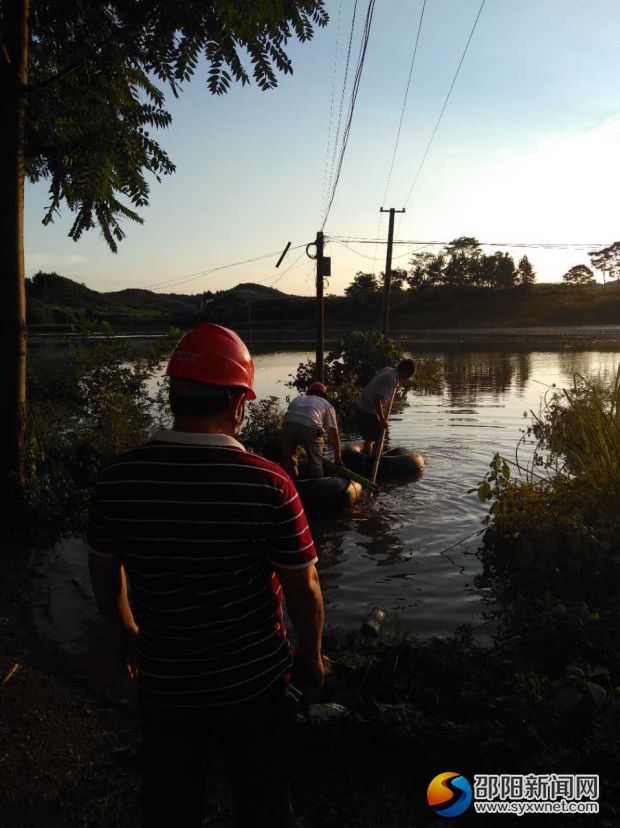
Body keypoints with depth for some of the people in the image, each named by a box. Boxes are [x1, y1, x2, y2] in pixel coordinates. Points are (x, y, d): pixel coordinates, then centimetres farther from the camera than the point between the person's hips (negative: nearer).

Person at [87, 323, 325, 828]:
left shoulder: (120, 477, -14)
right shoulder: (269, 484, -23)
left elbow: (104, 572, 0)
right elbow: (304, 589, -14)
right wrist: (312, 658, 5)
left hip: (165, 683, 2)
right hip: (255, 680, -2)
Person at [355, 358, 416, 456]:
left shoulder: (389, 370, 6)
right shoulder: (391, 379, -22)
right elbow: (377, 400, -26)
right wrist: (382, 420, -19)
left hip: (361, 407, 9)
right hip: (368, 412, -9)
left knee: (370, 440, 21)